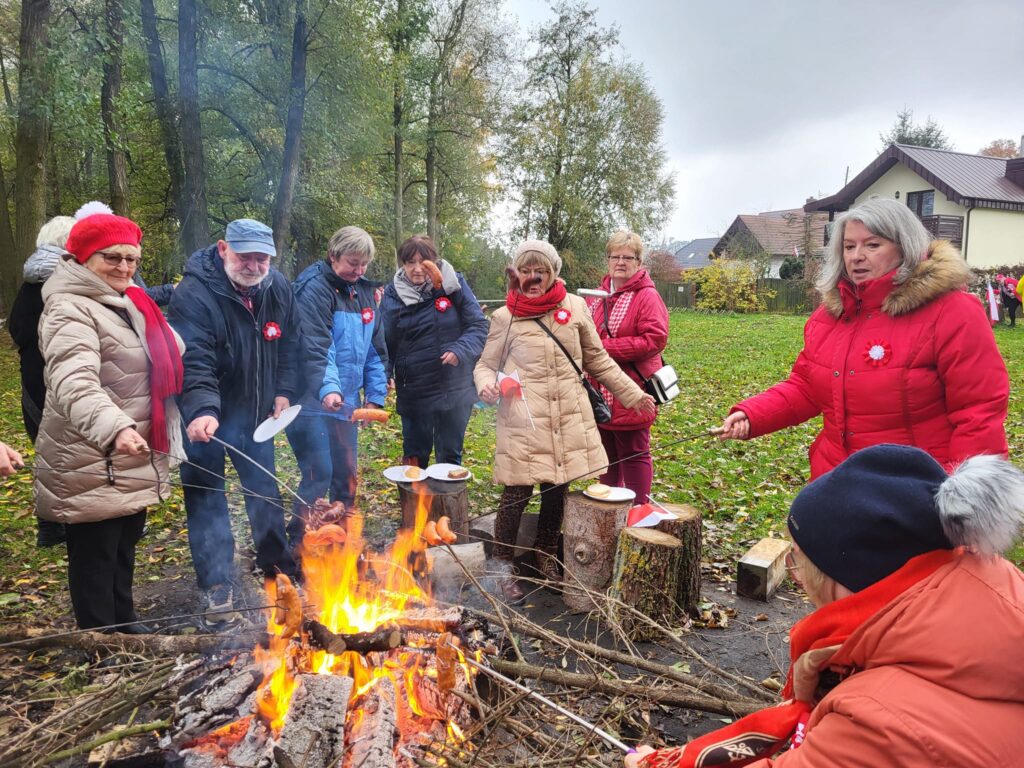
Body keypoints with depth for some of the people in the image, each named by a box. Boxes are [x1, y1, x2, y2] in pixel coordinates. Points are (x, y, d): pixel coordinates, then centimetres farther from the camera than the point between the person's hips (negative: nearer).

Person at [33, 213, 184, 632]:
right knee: (95, 558, 4)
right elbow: (75, 385, -35)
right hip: (92, 465, -9)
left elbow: (167, 355, 24)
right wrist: (113, 429, -51)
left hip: (134, 458, 9)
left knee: (124, 548, 22)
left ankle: (125, 624, 38)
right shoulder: (70, 311, -18)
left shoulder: (128, 302, 11)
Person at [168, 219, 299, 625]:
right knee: (207, 499, 2)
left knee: (266, 492, 17)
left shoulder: (279, 289, -3)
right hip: (206, 416, -5)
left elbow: (290, 344, 8)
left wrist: (284, 391, 1)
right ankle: (217, 586, 14)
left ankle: (277, 565, 35)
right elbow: (194, 360, -32)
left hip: (256, 412, 5)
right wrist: (203, 410, -46)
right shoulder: (194, 293, -22)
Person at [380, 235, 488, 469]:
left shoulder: (454, 284, -5)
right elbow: (385, 341, 2)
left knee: (450, 456, 12)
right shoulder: (393, 293, -2)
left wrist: (461, 351, -22)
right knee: (415, 456, 12)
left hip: (454, 389, -1)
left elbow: (478, 326, -4)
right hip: (413, 390, 1)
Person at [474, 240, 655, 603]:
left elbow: (597, 359, 15)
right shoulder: (505, 317, 2)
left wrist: (632, 394, 13)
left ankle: (546, 555, 32)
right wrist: (486, 385, -15)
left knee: (557, 491, 10)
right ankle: (503, 565, 18)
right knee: (516, 493, -2)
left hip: (569, 419, 3)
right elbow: (485, 365, 9)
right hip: (523, 421, -2)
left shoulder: (574, 307, 7)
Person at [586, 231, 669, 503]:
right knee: (607, 453, 17)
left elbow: (654, 339, -17)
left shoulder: (647, 296, -8)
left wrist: (606, 348, -19)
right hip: (600, 392, 7)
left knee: (633, 454, 2)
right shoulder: (597, 296, 13)